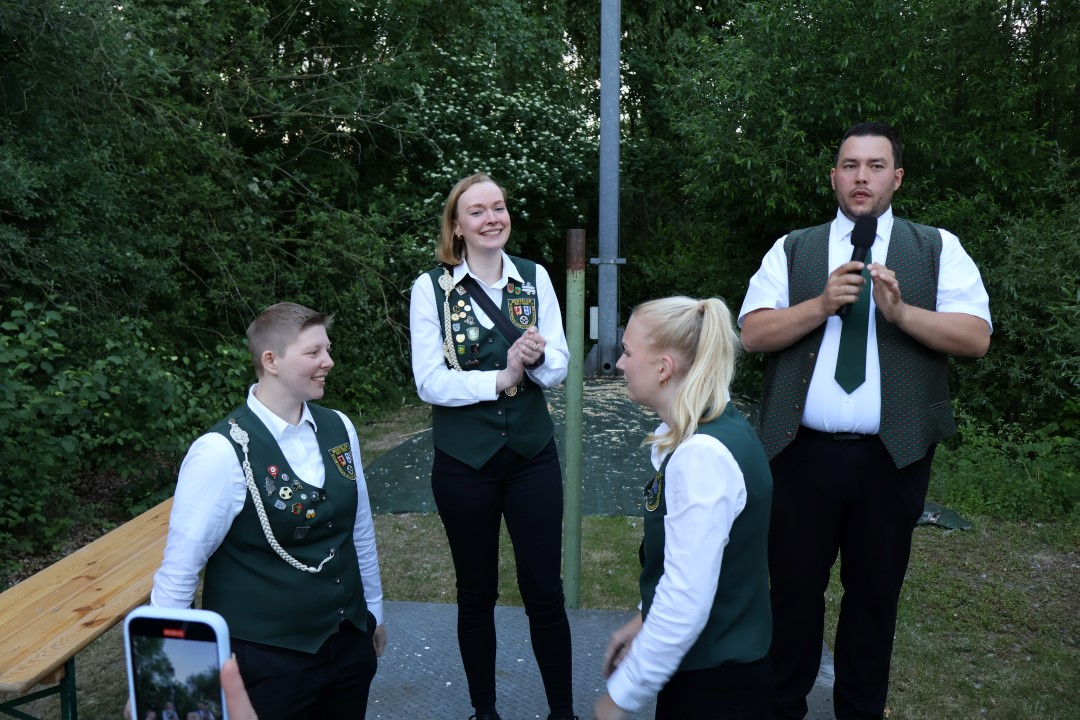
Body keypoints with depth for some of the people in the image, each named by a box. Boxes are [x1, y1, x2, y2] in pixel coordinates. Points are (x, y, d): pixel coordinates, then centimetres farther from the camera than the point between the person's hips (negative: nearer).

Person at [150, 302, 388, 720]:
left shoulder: (338, 429, -1)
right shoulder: (223, 452, -19)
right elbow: (180, 569, -14)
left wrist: (374, 613, 16)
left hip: (350, 642, 6)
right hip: (267, 658, -5)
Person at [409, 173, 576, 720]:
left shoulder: (535, 277, 2)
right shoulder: (431, 288, -6)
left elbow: (559, 366, 1)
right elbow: (429, 382, -12)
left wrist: (538, 358, -21)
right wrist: (502, 378, -20)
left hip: (533, 454, 2)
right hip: (464, 462, -1)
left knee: (545, 591, 7)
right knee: (476, 593, 15)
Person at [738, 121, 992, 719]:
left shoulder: (938, 249, 5)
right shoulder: (792, 250, 6)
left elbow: (976, 336, -4)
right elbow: (753, 333, -3)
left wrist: (901, 311, -19)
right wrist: (822, 304, -17)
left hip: (892, 457, 0)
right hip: (803, 451, 0)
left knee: (876, 591, 15)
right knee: (794, 585, 12)